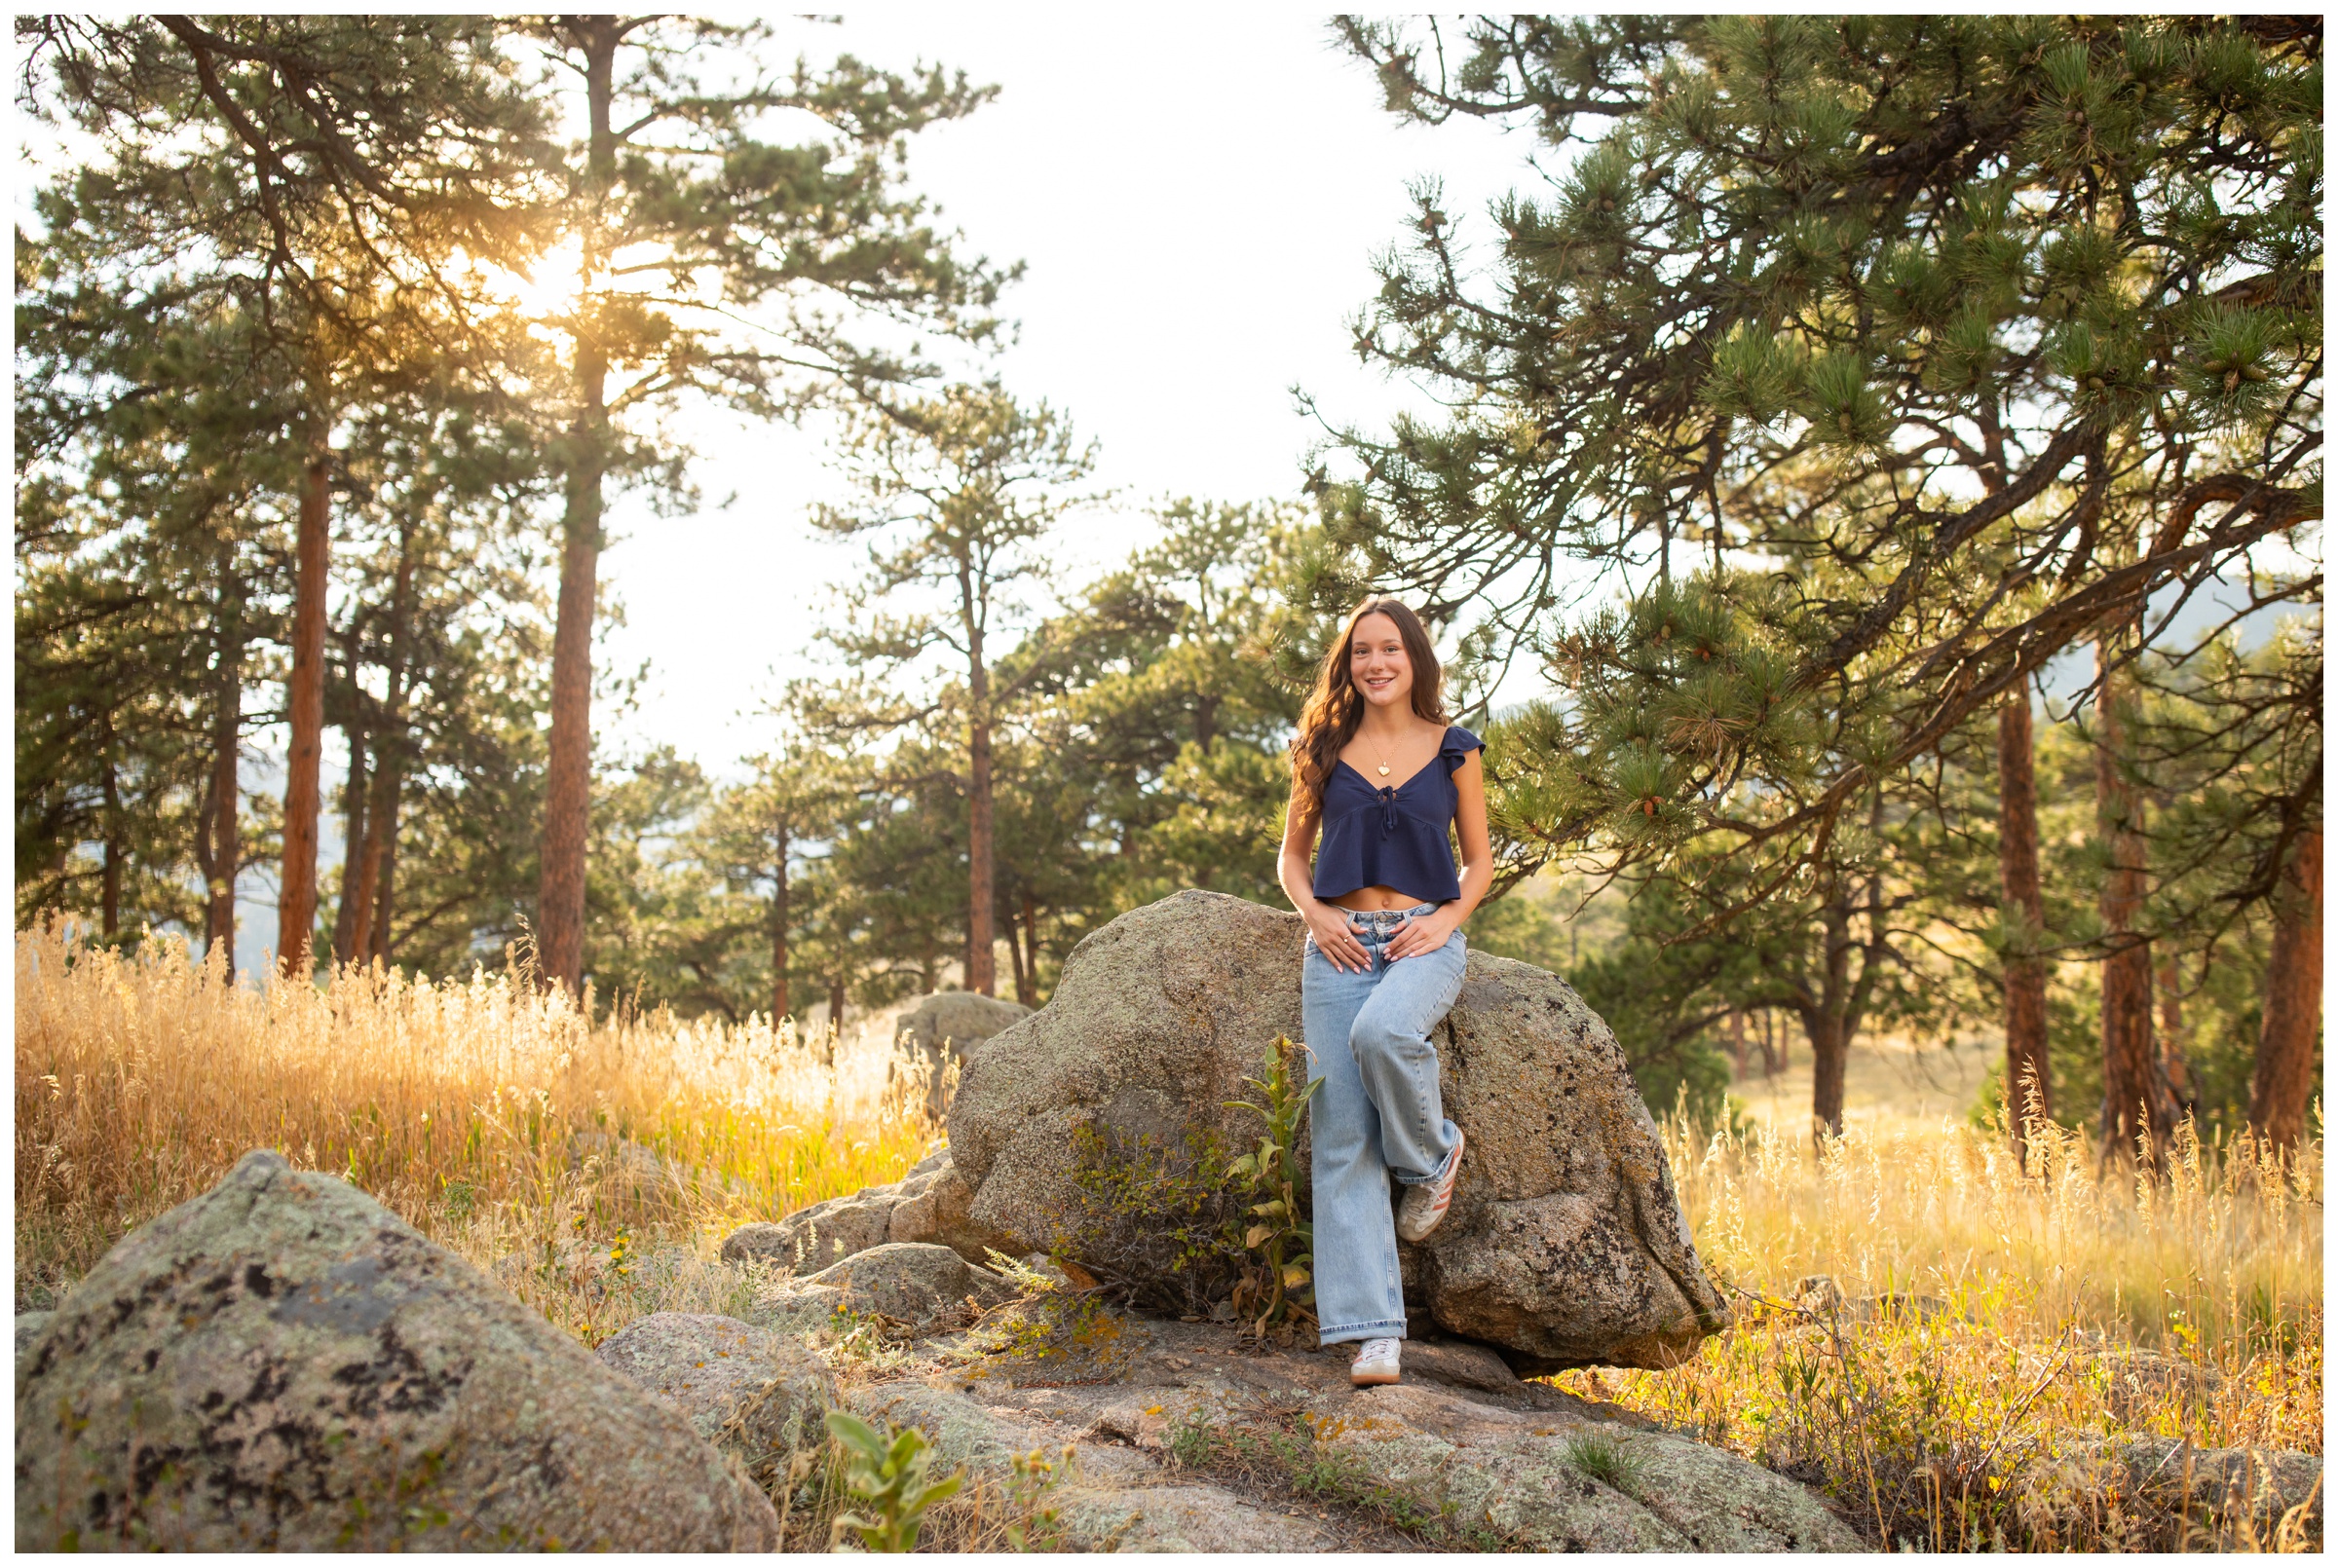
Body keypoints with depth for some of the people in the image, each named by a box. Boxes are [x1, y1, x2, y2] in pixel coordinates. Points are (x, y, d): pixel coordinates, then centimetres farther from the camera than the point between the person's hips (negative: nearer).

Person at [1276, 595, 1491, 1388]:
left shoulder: (1454, 751, 7)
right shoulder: (1324, 750, 9)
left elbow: (1479, 859, 13)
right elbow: (1292, 855, 16)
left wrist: (1446, 919, -5)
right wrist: (1314, 913, -4)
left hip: (1424, 941, -2)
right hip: (1340, 946, 2)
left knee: (1382, 1033, -37)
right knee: (1342, 1140, -8)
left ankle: (1433, 1156, -4)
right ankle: (1373, 1332, -5)